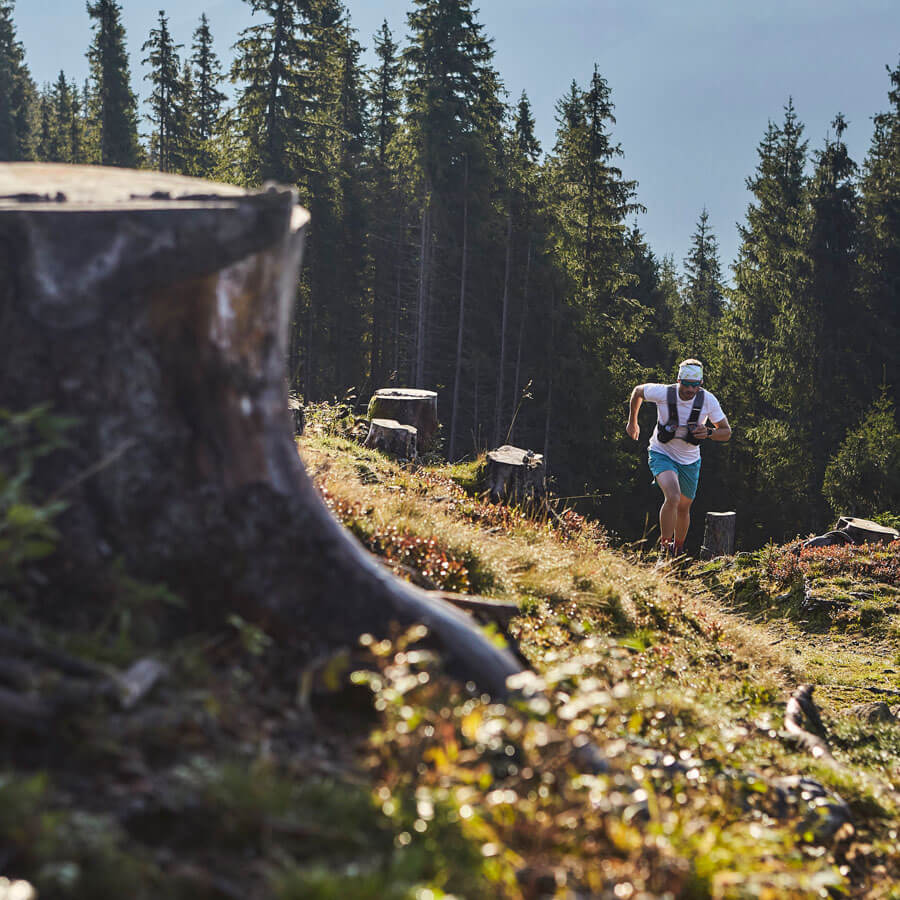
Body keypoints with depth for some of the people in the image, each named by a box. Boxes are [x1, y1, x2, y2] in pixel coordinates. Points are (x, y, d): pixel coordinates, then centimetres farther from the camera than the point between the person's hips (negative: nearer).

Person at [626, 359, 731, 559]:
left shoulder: (708, 400, -18)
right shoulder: (663, 393, -22)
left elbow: (726, 432, -8)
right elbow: (638, 391, 0)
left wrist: (709, 433, -30)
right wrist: (632, 421, 11)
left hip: (689, 460, 3)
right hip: (662, 454, -3)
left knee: (683, 508, 15)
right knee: (672, 497, -28)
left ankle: (678, 551, 40)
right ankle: (664, 549, -15)